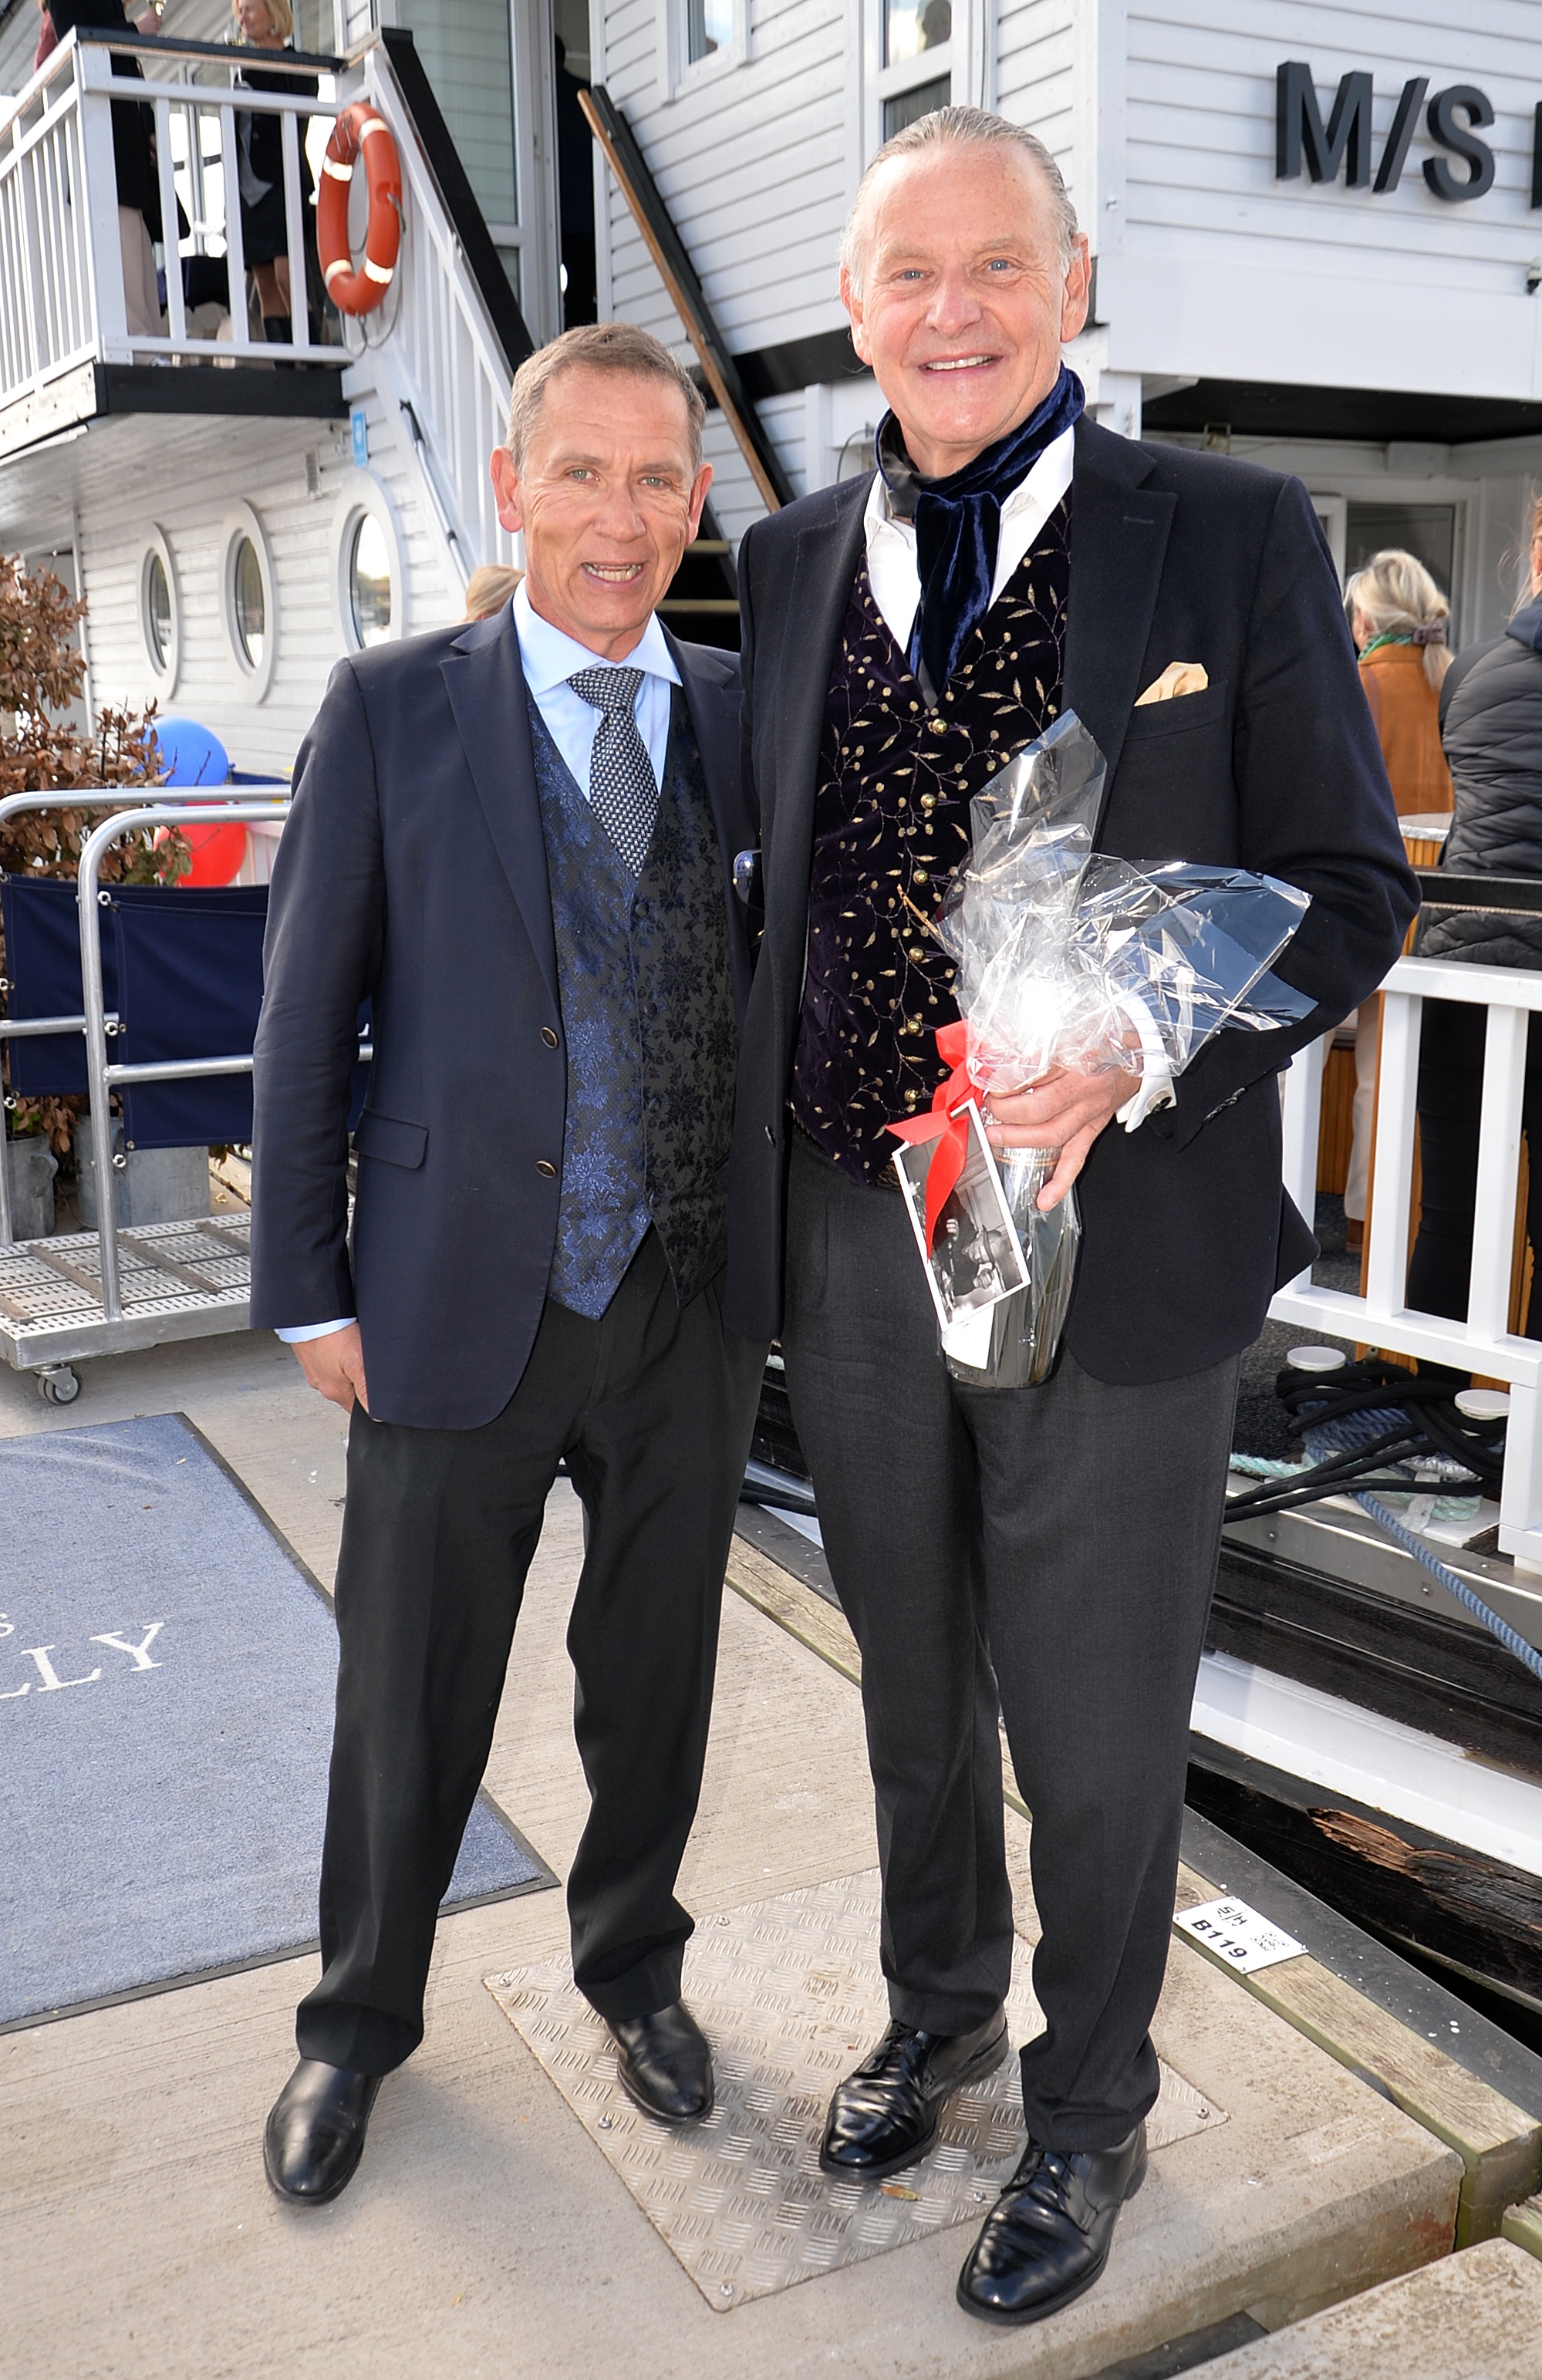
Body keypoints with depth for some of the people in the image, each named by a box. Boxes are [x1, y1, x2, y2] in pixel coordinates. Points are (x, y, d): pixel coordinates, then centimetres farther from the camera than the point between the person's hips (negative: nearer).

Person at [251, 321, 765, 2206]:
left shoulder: (748, 718, 3)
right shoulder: (392, 710, -4)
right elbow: (307, 1020, -3)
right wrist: (308, 1291, -4)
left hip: (689, 1309, 2)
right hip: (458, 1304, -2)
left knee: (656, 1684, 18)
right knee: (409, 1702, 13)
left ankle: (635, 1967, 44)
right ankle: (360, 2020, 39)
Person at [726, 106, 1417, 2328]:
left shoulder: (1234, 537, -5)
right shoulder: (793, 560, 7)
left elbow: (1349, 884, -6)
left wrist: (1133, 1056, -24)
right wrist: (744, 1190, 7)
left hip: (1118, 1233, -3)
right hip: (846, 1233, 4)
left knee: (1095, 1726, 11)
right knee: (913, 1682, 22)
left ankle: (1087, 2112, 38)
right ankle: (937, 2009, 48)